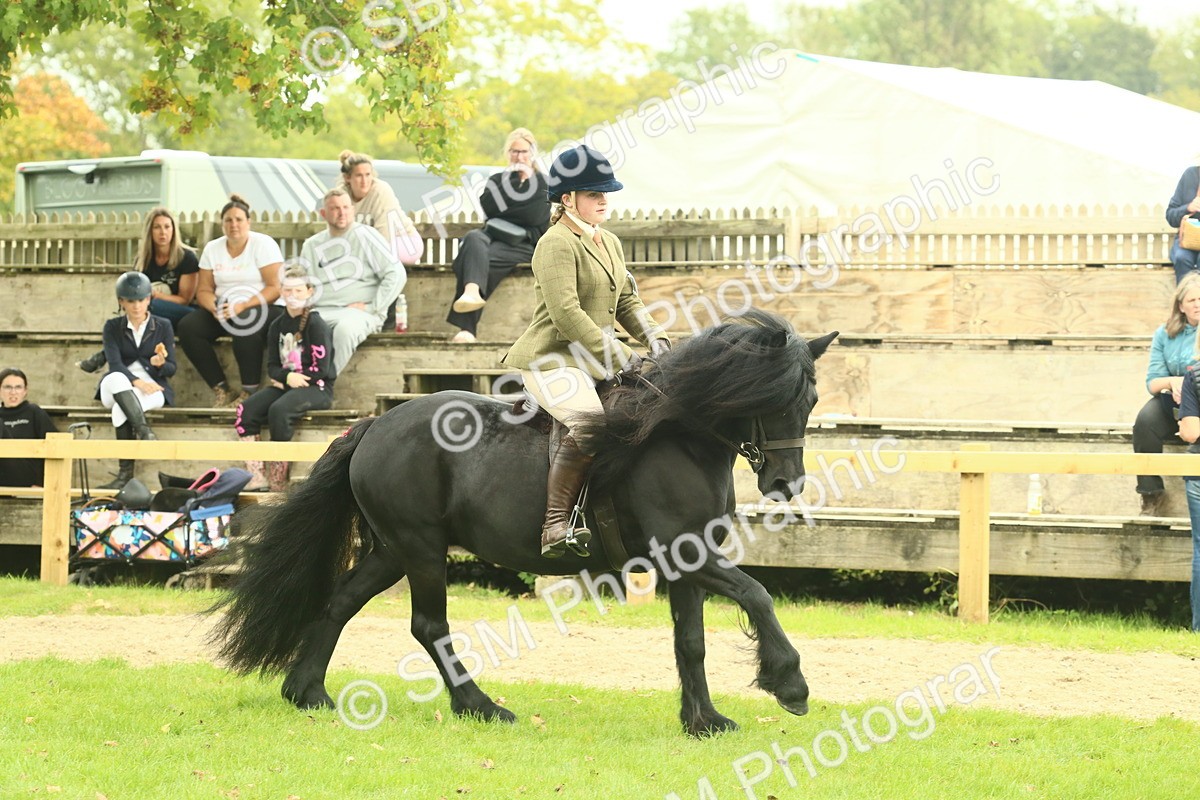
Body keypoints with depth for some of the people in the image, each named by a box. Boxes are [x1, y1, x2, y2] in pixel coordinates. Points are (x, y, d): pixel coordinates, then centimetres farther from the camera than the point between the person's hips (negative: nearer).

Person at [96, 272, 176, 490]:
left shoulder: (163, 326, 7)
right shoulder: (113, 327, 6)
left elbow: (171, 369, 4)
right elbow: (115, 364, -9)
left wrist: (160, 364, -22)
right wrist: (137, 382, -27)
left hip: (152, 388, 0)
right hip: (117, 386, 0)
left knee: (121, 409, -36)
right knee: (118, 380, -40)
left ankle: (126, 473, -42)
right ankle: (144, 431, -55)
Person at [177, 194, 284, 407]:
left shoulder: (263, 244, -6)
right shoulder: (212, 249, 9)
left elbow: (276, 287, -14)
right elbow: (204, 290, 7)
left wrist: (243, 306, -25)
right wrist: (215, 307, -17)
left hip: (262, 307, -5)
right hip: (224, 310, 5)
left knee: (245, 324, -39)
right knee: (187, 327, -20)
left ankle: (249, 392, -26)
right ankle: (221, 390, -18)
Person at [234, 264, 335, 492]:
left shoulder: (315, 325, -5)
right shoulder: (277, 327, 14)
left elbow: (321, 368, -11)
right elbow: (272, 367, 12)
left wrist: (290, 379, -10)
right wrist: (288, 377, -11)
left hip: (316, 388, -6)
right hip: (284, 385, 6)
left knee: (278, 410, -34)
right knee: (246, 409, -18)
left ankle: (278, 482, -25)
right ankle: (255, 475, -21)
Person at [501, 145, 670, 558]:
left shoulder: (610, 244, 17)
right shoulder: (557, 245, -13)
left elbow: (627, 302, 22)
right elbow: (566, 314, -22)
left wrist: (654, 336, 1)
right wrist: (621, 357, -23)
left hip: (593, 361, 10)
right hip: (550, 360, -10)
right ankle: (556, 527, -36)